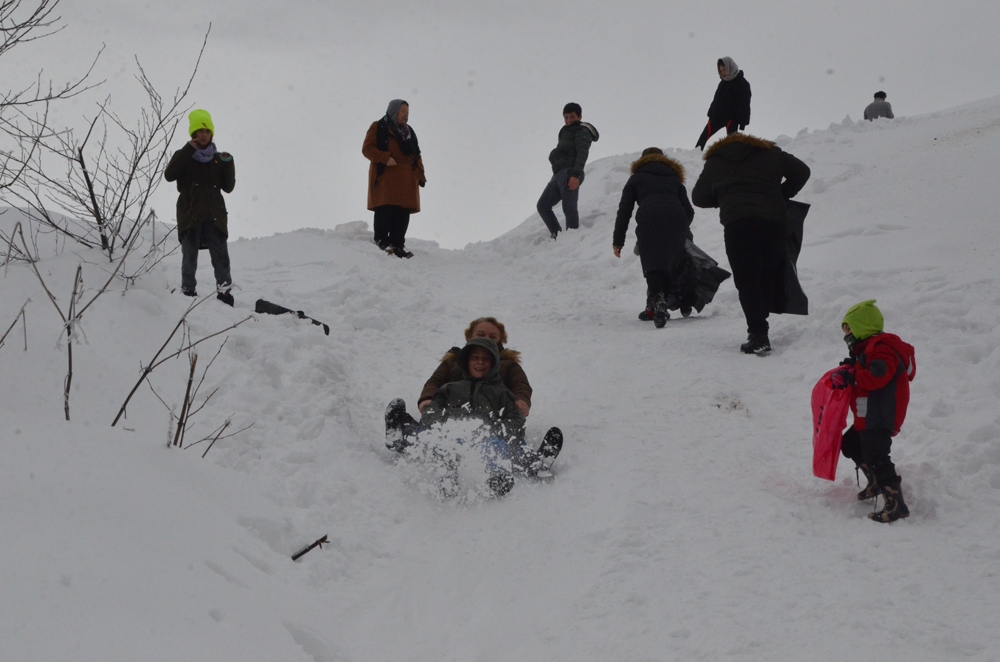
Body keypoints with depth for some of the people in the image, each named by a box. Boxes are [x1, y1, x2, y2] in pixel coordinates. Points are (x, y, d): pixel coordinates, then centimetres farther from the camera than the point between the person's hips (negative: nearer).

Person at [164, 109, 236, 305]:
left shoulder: (218, 159, 12)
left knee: (221, 256, -5)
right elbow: (169, 175, -14)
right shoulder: (183, 156, 5)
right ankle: (188, 292, 8)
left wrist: (228, 164, -7)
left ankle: (225, 293, -3)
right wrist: (188, 150, -18)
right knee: (189, 257, 0)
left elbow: (228, 187, 9)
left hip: (214, 215, 2)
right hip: (190, 214, -1)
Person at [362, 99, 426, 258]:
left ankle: (397, 244, 3)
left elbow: (417, 155, 21)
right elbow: (367, 148, -5)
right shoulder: (379, 128, 3)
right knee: (385, 211, -11)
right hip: (385, 178, -6)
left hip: (406, 181, 6)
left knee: (402, 214, 0)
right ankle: (382, 241, -3)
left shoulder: (409, 132, 22)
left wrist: (420, 174, 10)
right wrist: (385, 158, -18)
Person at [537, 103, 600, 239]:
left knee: (569, 208, -17)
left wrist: (576, 175, -25)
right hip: (559, 174, 10)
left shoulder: (582, 132, 1)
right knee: (542, 205, 6)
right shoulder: (567, 132, 30)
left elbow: (582, 154, -13)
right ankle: (557, 236, 2)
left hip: (569, 174, -10)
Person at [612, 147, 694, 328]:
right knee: (672, 261, 17)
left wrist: (618, 241, 20)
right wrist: (683, 229, 44)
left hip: (649, 220, -2)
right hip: (677, 219, 2)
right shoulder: (674, 178, 34)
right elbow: (689, 211, 26)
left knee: (652, 263, -6)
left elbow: (624, 210, 18)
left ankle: (657, 298, -30)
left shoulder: (636, 178, 28)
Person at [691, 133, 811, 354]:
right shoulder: (770, 153, 21)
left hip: (737, 225, -2)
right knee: (768, 275, 14)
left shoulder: (715, 163, 21)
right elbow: (801, 172, 21)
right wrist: (782, 195, 28)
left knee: (747, 282, -1)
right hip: (774, 222, 2)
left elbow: (699, 198, 25)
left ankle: (759, 334, -12)